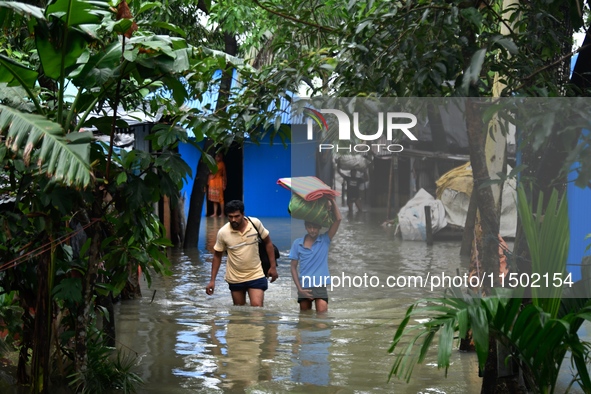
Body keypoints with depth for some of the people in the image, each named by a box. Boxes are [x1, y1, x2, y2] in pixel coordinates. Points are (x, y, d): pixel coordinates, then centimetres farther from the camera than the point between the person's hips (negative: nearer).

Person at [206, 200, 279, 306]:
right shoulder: (223, 232, -13)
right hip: (235, 278, 1)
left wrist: (273, 266, -1)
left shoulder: (256, 223, -13)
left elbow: (268, 242, 2)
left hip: (256, 275, -1)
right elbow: (217, 255, 1)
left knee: (257, 306, -16)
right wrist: (212, 280, -2)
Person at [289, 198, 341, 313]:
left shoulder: (324, 240, 1)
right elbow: (293, 267, 7)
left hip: (320, 286, -2)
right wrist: (299, 288, -2)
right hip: (304, 287, 2)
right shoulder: (297, 243, 4)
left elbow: (338, 219, -9)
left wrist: (332, 200, -8)